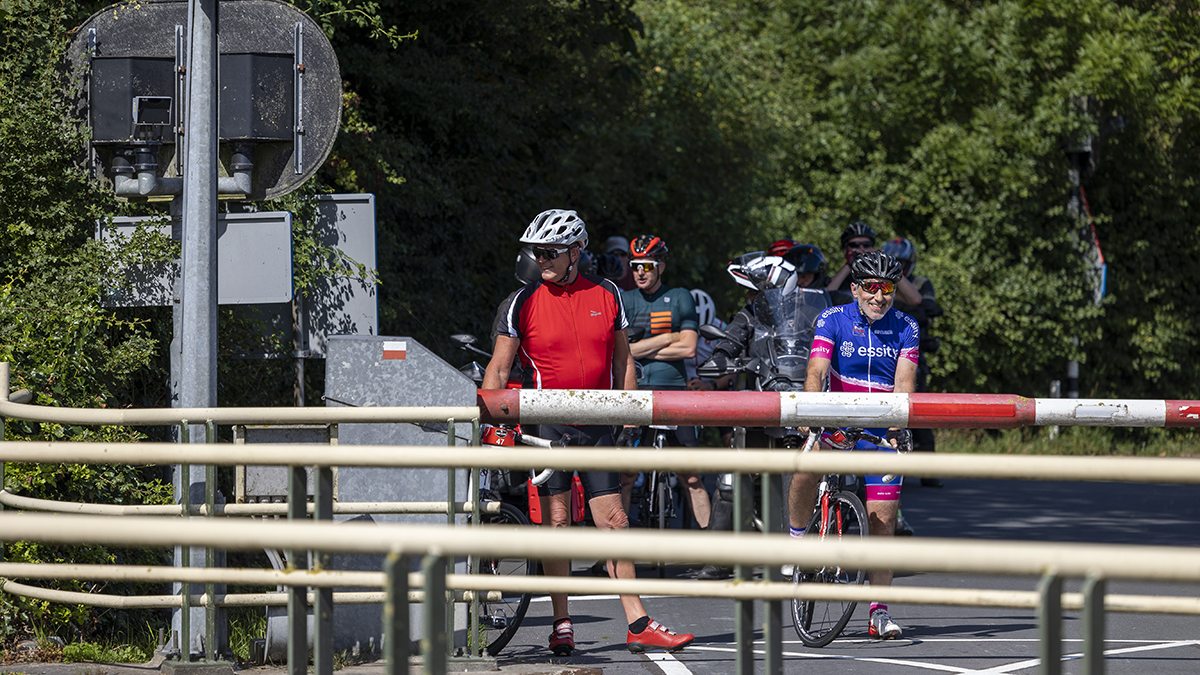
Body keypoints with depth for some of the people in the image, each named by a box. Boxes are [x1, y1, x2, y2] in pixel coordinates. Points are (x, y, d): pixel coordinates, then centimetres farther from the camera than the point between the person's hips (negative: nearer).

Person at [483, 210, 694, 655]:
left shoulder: (607, 295, 4)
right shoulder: (524, 302, -3)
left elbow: (622, 359, 12)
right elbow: (499, 368, -1)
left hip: (596, 425, 2)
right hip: (546, 425, -2)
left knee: (614, 522, 1)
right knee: (557, 521, -3)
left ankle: (638, 625, 1)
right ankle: (562, 625, 4)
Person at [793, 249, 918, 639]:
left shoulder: (905, 329, -3)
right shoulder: (834, 320, -6)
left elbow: (904, 383, -13)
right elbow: (816, 371, -19)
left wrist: (896, 428, -31)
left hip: (883, 431, 1)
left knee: (882, 520, -1)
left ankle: (879, 611, 7)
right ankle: (797, 537, -12)